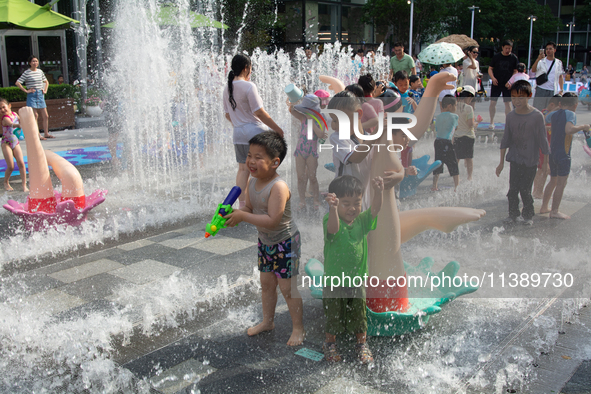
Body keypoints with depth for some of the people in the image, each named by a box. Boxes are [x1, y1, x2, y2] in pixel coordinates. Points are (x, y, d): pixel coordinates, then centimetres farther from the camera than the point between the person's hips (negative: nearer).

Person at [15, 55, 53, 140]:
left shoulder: (40, 71, 11)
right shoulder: (27, 72, -6)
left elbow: (46, 82, 26)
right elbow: (17, 83, -9)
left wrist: (45, 90, 12)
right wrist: (26, 91, -11)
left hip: (40, 95, 6)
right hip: (32, 95, -5)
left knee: (45, 116, 4)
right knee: (35, 115, -7)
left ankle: (46, 133, 13)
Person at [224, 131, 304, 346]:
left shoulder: (279, 187, -30)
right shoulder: (252, 183, -3)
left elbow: (272, 220, -34)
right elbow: (250, 208, 9)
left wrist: (243, 216, -30)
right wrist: (233, 213, -12)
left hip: (285, 243, -8)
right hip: (265, 242, 8)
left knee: (288, 287, 2)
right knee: (266, 283, 20)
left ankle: (298, 328, 20)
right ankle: (267, 321, 39)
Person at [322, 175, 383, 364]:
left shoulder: (362, 220, -2)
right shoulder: (331, 220, -17)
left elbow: (375, 210, -16)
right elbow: (333, 228, -39)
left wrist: (378, 192, -34)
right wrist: (333, 208, -58)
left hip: (357, 279, 3)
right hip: (334, 279, -3)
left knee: (359, 314, 15)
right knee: (333, 315, 13)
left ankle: (362, 344, 36)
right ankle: (330, 344, 35)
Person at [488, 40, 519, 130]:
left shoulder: (514, 58, 2)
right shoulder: (496, 56, 2)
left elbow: (516, 71, 5)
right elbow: (490, 68, 6)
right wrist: (493, 78, -12)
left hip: (507, 85, 0)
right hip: (496, 83, 0)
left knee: (508, 103, 0)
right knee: (493, 102, -1)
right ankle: (492, 122, 10)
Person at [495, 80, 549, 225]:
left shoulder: (537, 116, -10)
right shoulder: (511, 116, 1)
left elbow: (542, 140, -5)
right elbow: (505, 140, 8)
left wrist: (546, 162, -3)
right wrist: (501, 162, 10)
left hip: (530, 161, -3)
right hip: (515, 160, 3)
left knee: (525, 190, -1)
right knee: (513, 189, 3)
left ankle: (528, 215, 21)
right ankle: (513, 215, 21)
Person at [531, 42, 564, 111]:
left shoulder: (559, 63, 10)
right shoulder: (541, 61, 1)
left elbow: (561, 76, 15)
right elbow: (533, 70, -17)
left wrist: (561, 90, 7)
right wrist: (538, 59, -32)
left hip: (552, 91, 2)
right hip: (540, 90, -2)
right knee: (537, 109, -3)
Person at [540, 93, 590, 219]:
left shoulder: (553, 114, 8)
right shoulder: (570, 114, -13)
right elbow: (569, 130, -30)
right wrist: (583, 127, -15)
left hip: (552, 152, 8)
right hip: (563, 154, -8)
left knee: (553, 181, 19)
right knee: (561, 183, -2)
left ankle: (544, 207, 24)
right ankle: (554, 211, -1)